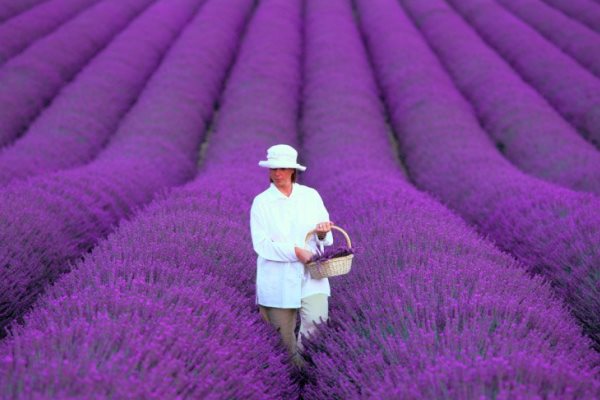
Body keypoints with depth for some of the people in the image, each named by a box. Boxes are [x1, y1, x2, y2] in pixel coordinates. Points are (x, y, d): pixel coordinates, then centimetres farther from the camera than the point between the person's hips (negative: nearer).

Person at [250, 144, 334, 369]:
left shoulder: (311, 196, 6)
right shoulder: (261, 202, -1)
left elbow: (326, 238, 12)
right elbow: (261, 244, -9)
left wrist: (322, 234, -12)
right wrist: (295, 251, -20)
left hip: (310, 274, 1)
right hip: (278, 278, -1)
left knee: (316, 318, -20)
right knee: (284, 329, 5)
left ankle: (303, 349, 6)